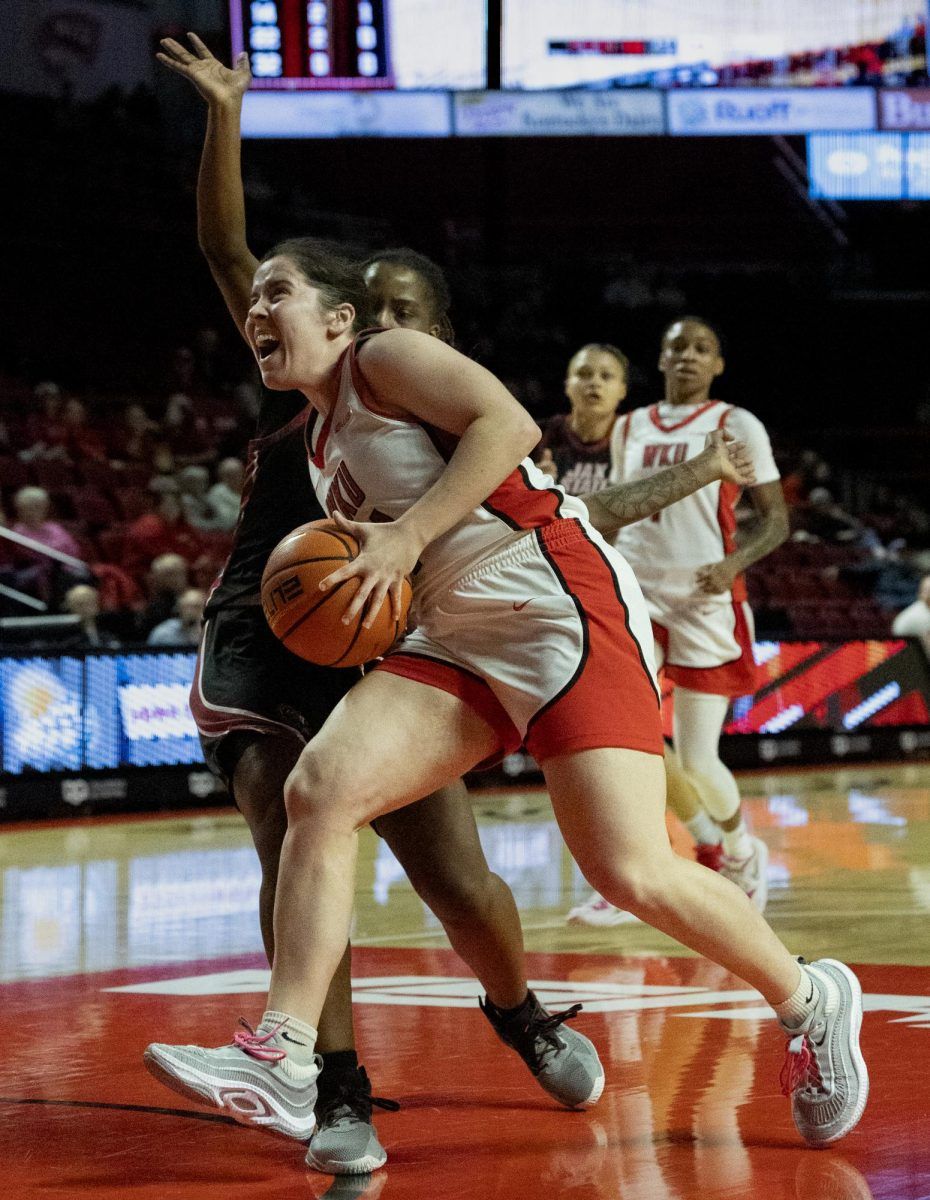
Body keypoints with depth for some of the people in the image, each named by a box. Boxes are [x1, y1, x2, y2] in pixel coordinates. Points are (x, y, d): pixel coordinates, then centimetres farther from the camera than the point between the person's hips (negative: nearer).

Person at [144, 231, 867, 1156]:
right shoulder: (323, 445, 22)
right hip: (457, 637, 9)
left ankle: (809, 1001, 9)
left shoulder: (383, 358, -2)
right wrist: (352, 607, 9)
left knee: (630, 872, -15)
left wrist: (406, 538, -19)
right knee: (320, 788, -12)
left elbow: (509, 424, -17)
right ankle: (281, 1061, -16)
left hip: (557, 603, -8)